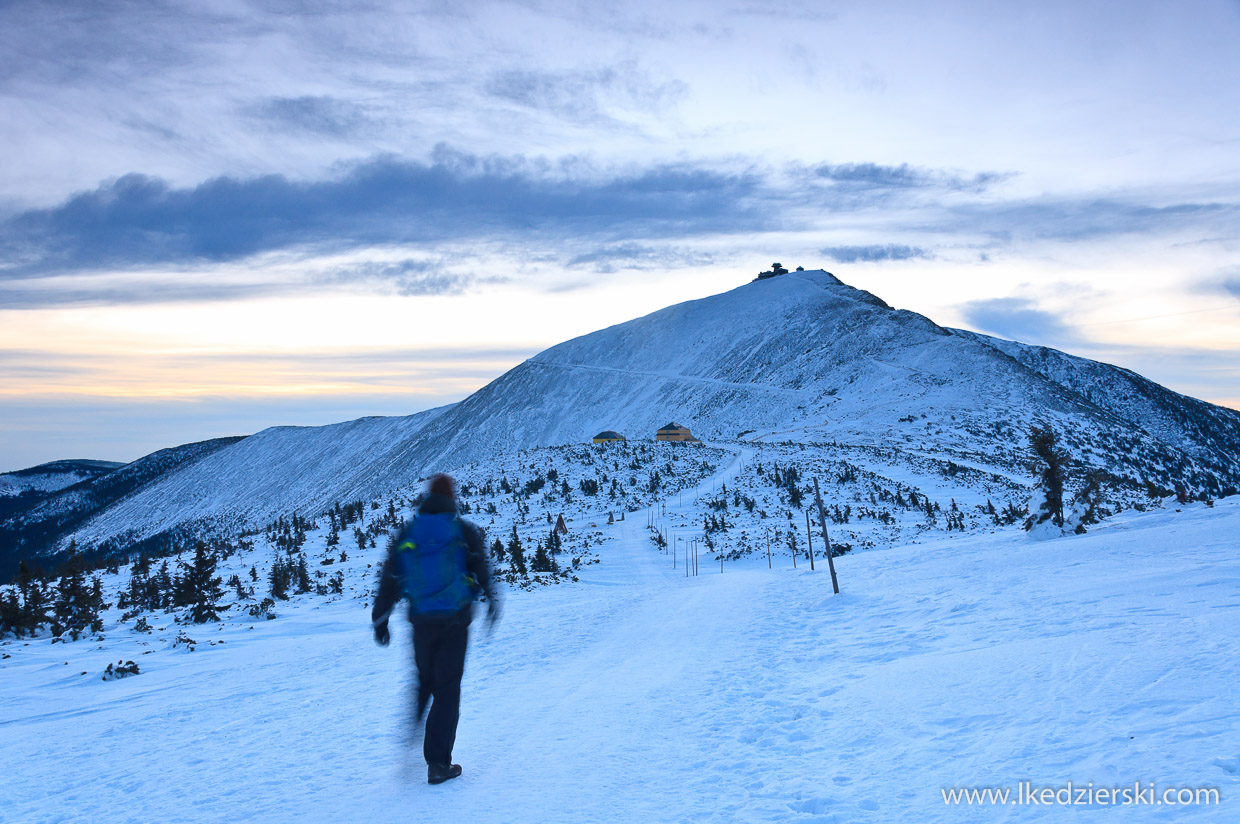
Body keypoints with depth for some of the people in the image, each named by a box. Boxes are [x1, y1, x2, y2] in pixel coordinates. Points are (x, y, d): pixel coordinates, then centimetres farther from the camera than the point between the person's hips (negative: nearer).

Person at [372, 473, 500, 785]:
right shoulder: (466, 531, -4)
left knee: (423, 680, 24)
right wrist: (492, 604, 18)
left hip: (420, 620, 3)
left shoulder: (406, 533, 3)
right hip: (455, 621, -2)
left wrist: (380, 619, 11)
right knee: (447, 689, 3)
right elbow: (483, 572, 1)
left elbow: (389, 579, 3)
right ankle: (438, 763, 4)